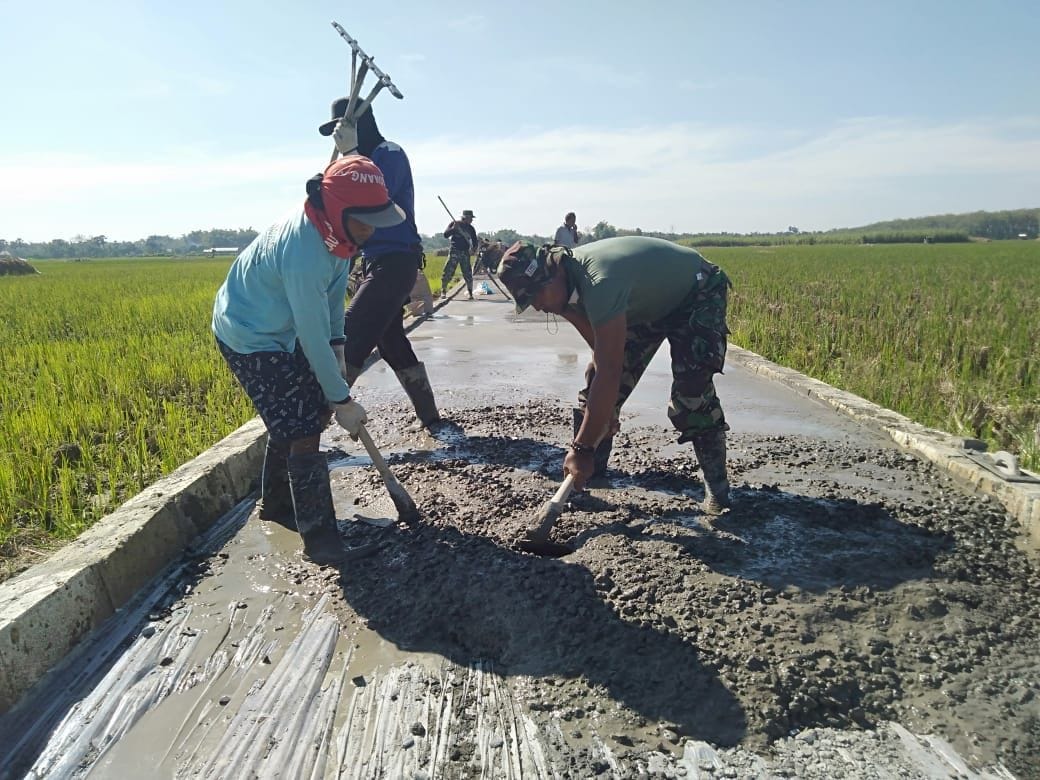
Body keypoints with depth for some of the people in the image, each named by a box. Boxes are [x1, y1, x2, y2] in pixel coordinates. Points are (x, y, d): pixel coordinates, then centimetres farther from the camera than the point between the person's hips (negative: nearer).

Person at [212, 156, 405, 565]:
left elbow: (333, 289, 4)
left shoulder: (331, 227, -10)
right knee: (301, 431, -11)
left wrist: (338, 347, 0)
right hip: (250, 339, -9)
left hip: (281, 329, 9)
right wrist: (342, 400, -24)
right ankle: (319, 538, 0)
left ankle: (276, 504, 35)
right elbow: (313, 336, -32)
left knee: (297, 419, 15)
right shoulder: (302, 252, -37)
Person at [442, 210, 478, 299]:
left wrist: (473, 248, -9)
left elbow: (474, 241, 11)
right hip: (454, 251, -2)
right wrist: (453, 228, -23)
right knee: (448, 272, -7)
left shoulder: (471, 228, 7)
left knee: (468, 273, -1)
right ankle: (443, 291, 3)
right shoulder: (454, 224, -1)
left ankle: (470, 293, 8)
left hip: (465, 252, 2)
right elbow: (446, 235, -8)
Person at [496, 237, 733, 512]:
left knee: (691, 389, -25)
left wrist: (582, 448, -39)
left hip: (697, 294, -8)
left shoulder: (600, 283, -42)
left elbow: (609, 373, -43)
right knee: (597, 384, 0)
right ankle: (590, 467, 14)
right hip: (645, 301, 8)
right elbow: (601, 354, -8)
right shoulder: (569, 282, -15)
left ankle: (716, 483, -9)